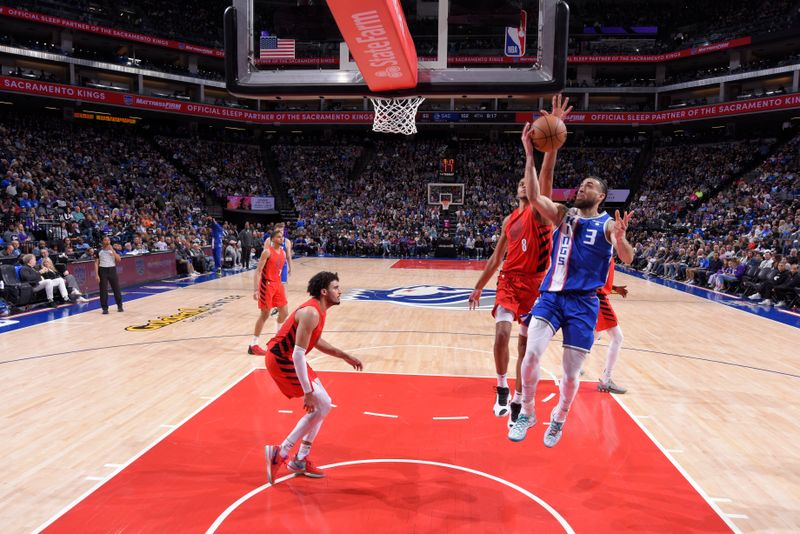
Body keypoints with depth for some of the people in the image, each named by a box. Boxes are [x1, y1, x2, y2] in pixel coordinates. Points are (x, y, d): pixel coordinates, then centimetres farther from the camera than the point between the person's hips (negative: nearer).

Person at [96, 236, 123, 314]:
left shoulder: (113, 249, 4)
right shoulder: (99, 251, 1)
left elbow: (119, 260, -9)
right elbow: (96, 263, 1)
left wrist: (112, 250, -16)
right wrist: (97, 275, -7)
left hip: (112, 270, 1)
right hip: (103, 270, -1)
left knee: (116, 288, 6)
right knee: (103, 290, -2)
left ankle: (119, 306, 21)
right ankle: (105, 308, 6)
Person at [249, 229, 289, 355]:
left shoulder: (283, 253, 9)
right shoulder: (267, 252, -14)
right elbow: (258, 271, -17)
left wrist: (281, 285, 22)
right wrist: (256, 289, -25)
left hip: (277, 284, 8)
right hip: (266, 285, -8)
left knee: (284, 312, 12)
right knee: (264, 315, -5)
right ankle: (253, 345, 4)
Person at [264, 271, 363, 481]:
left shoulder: (317, 310, 7)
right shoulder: (311, 313, -25)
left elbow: (315, 340, 22)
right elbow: (298, 354, -28)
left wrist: (344, 356, 19)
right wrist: (308, 391, -26)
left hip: (287, 358, 10)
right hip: (281, 360, -10)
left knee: (320, 405, 13)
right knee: (322, 405, -9)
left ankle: (300, 460, 22)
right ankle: (280, 453, 0)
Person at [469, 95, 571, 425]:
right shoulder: (509, 220, 13)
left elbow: (546, 174, -18)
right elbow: (496, 257, 18)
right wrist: (478, 287, 18)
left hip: (535, 283, -3)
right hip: (509, 281, 3)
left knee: (525, 343, 4)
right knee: (502, 334, -17)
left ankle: (517, 400, 18)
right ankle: (502, 389, 3)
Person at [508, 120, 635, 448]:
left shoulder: (608, 224, 1)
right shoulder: (562, 215, 8)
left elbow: (627, 259, -14)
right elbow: (533, 196, -9)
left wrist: (620, 238, -36)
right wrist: (530, 154, -17)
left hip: (583, 302, -1)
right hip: (551, 295, 1)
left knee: (571, 373, 4)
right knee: (532, 353, -19)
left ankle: (559, 419, 33)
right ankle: (527, 413, 4)